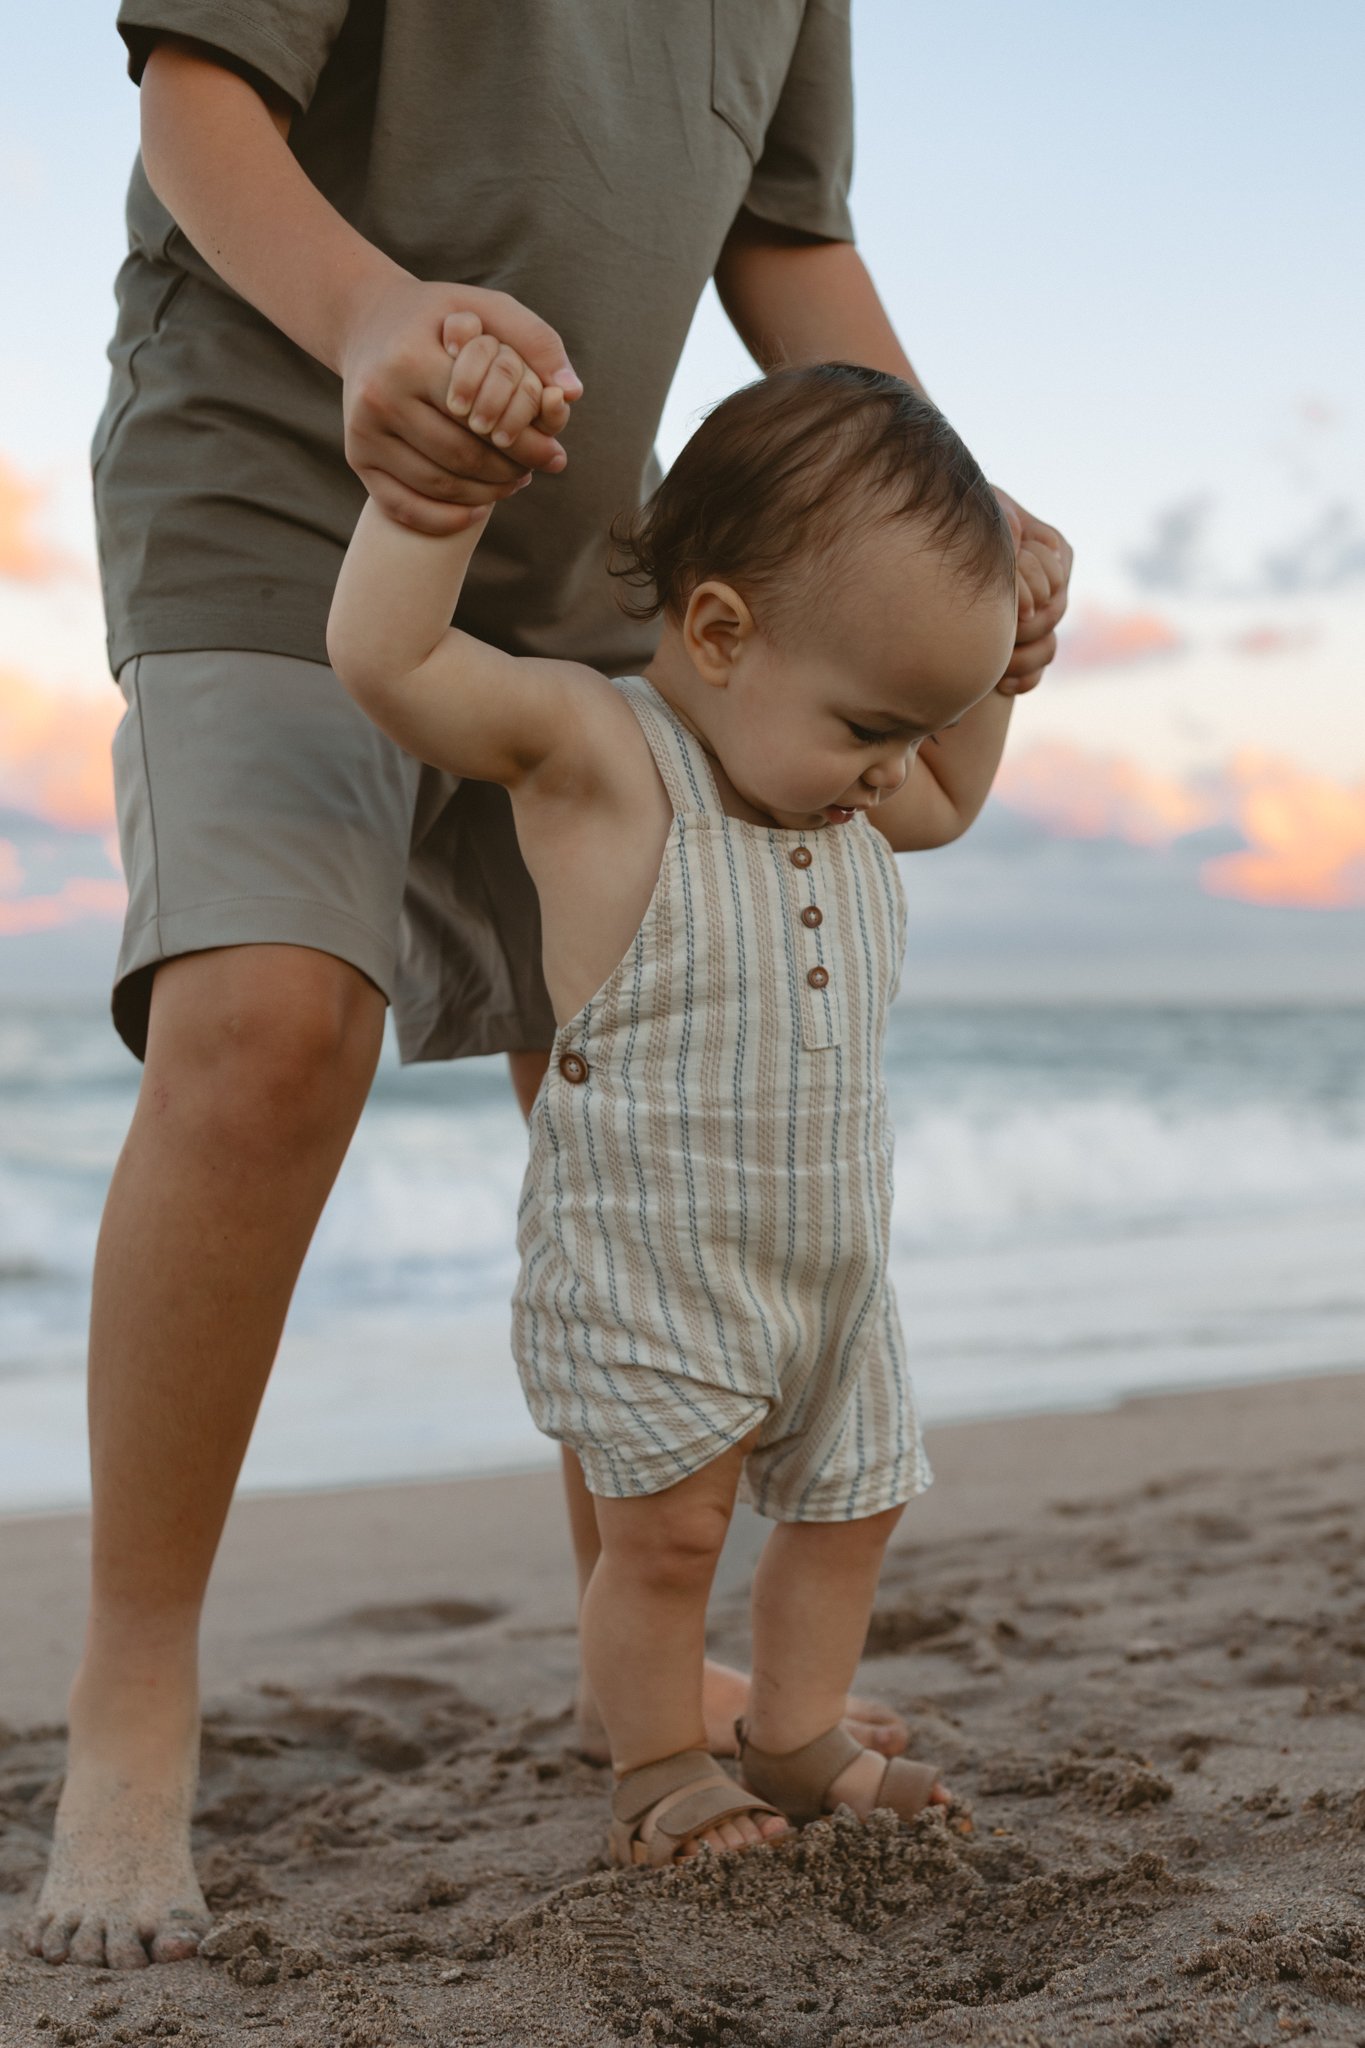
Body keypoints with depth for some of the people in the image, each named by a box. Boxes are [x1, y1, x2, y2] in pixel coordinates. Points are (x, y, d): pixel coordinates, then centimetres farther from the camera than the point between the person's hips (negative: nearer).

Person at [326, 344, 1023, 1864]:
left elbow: (950, 803, 29)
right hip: (641, 1266, -7)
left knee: (849, 1506, 17)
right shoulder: (591, 751, -18)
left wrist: (977, 667, 14)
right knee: (665, 1531, 0)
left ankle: (798, 1741, 35)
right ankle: (658, 1773, 21)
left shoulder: (840, 786, 5)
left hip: (830, 1264, 8)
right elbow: (381, 654, -30)